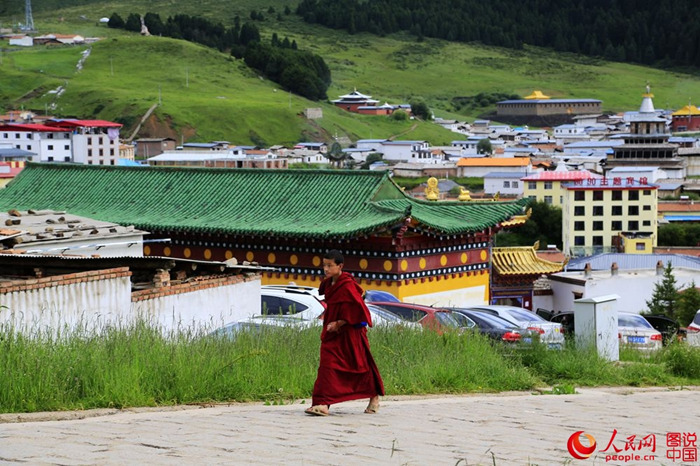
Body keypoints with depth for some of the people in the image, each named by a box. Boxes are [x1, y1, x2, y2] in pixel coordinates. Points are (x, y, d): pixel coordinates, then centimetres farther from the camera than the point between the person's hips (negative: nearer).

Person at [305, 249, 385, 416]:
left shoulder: (347, 286, -19)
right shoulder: (329, 283, 6)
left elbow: (358, 309, -19)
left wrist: (339, 323, -19)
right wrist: (327, 313, 11)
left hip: (350, 332, -8)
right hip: (333, 333, 8)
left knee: (361, 365, 2)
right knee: (327, 365, 0)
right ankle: (323, 404, 1)